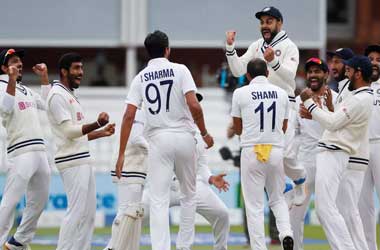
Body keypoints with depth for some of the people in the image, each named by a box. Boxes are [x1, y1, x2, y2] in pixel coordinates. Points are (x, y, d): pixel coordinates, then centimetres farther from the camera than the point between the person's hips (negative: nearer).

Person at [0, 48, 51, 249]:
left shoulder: (26, 90, 22)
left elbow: (46, 104, 30)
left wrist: (44, 77, 23)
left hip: (40, 151, 9)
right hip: (21, 153, -8)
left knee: (39, 201, 12)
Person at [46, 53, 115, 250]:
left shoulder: (70, 96, 21)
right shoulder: (58, 95, -10)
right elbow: (69, 131, -19)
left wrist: (102, 132, 16)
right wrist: (97, 124, -29)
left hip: (83, 160, 10)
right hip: (71, 161, -10)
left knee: (88, 212, 9)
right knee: (77, 212, -13)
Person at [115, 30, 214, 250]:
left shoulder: (140, 78, 6)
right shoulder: (180, 70, -1)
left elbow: (129, 116, -1)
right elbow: (194, 105, -12)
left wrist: (122, 154, 0)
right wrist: (204, 133, 2)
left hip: (158, 140, 1)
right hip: (184, 137, -1)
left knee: (159, 199, -3)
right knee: (189, 193, 17)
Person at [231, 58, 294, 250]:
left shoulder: (241, 93, -1)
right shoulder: (281, 93, 8)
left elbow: (238, 129, 7)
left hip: (251, 151, -3)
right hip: (276, 150, 3)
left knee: (254, 205, 1)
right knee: (277, 198, 17)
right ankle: (286, 232, -8)